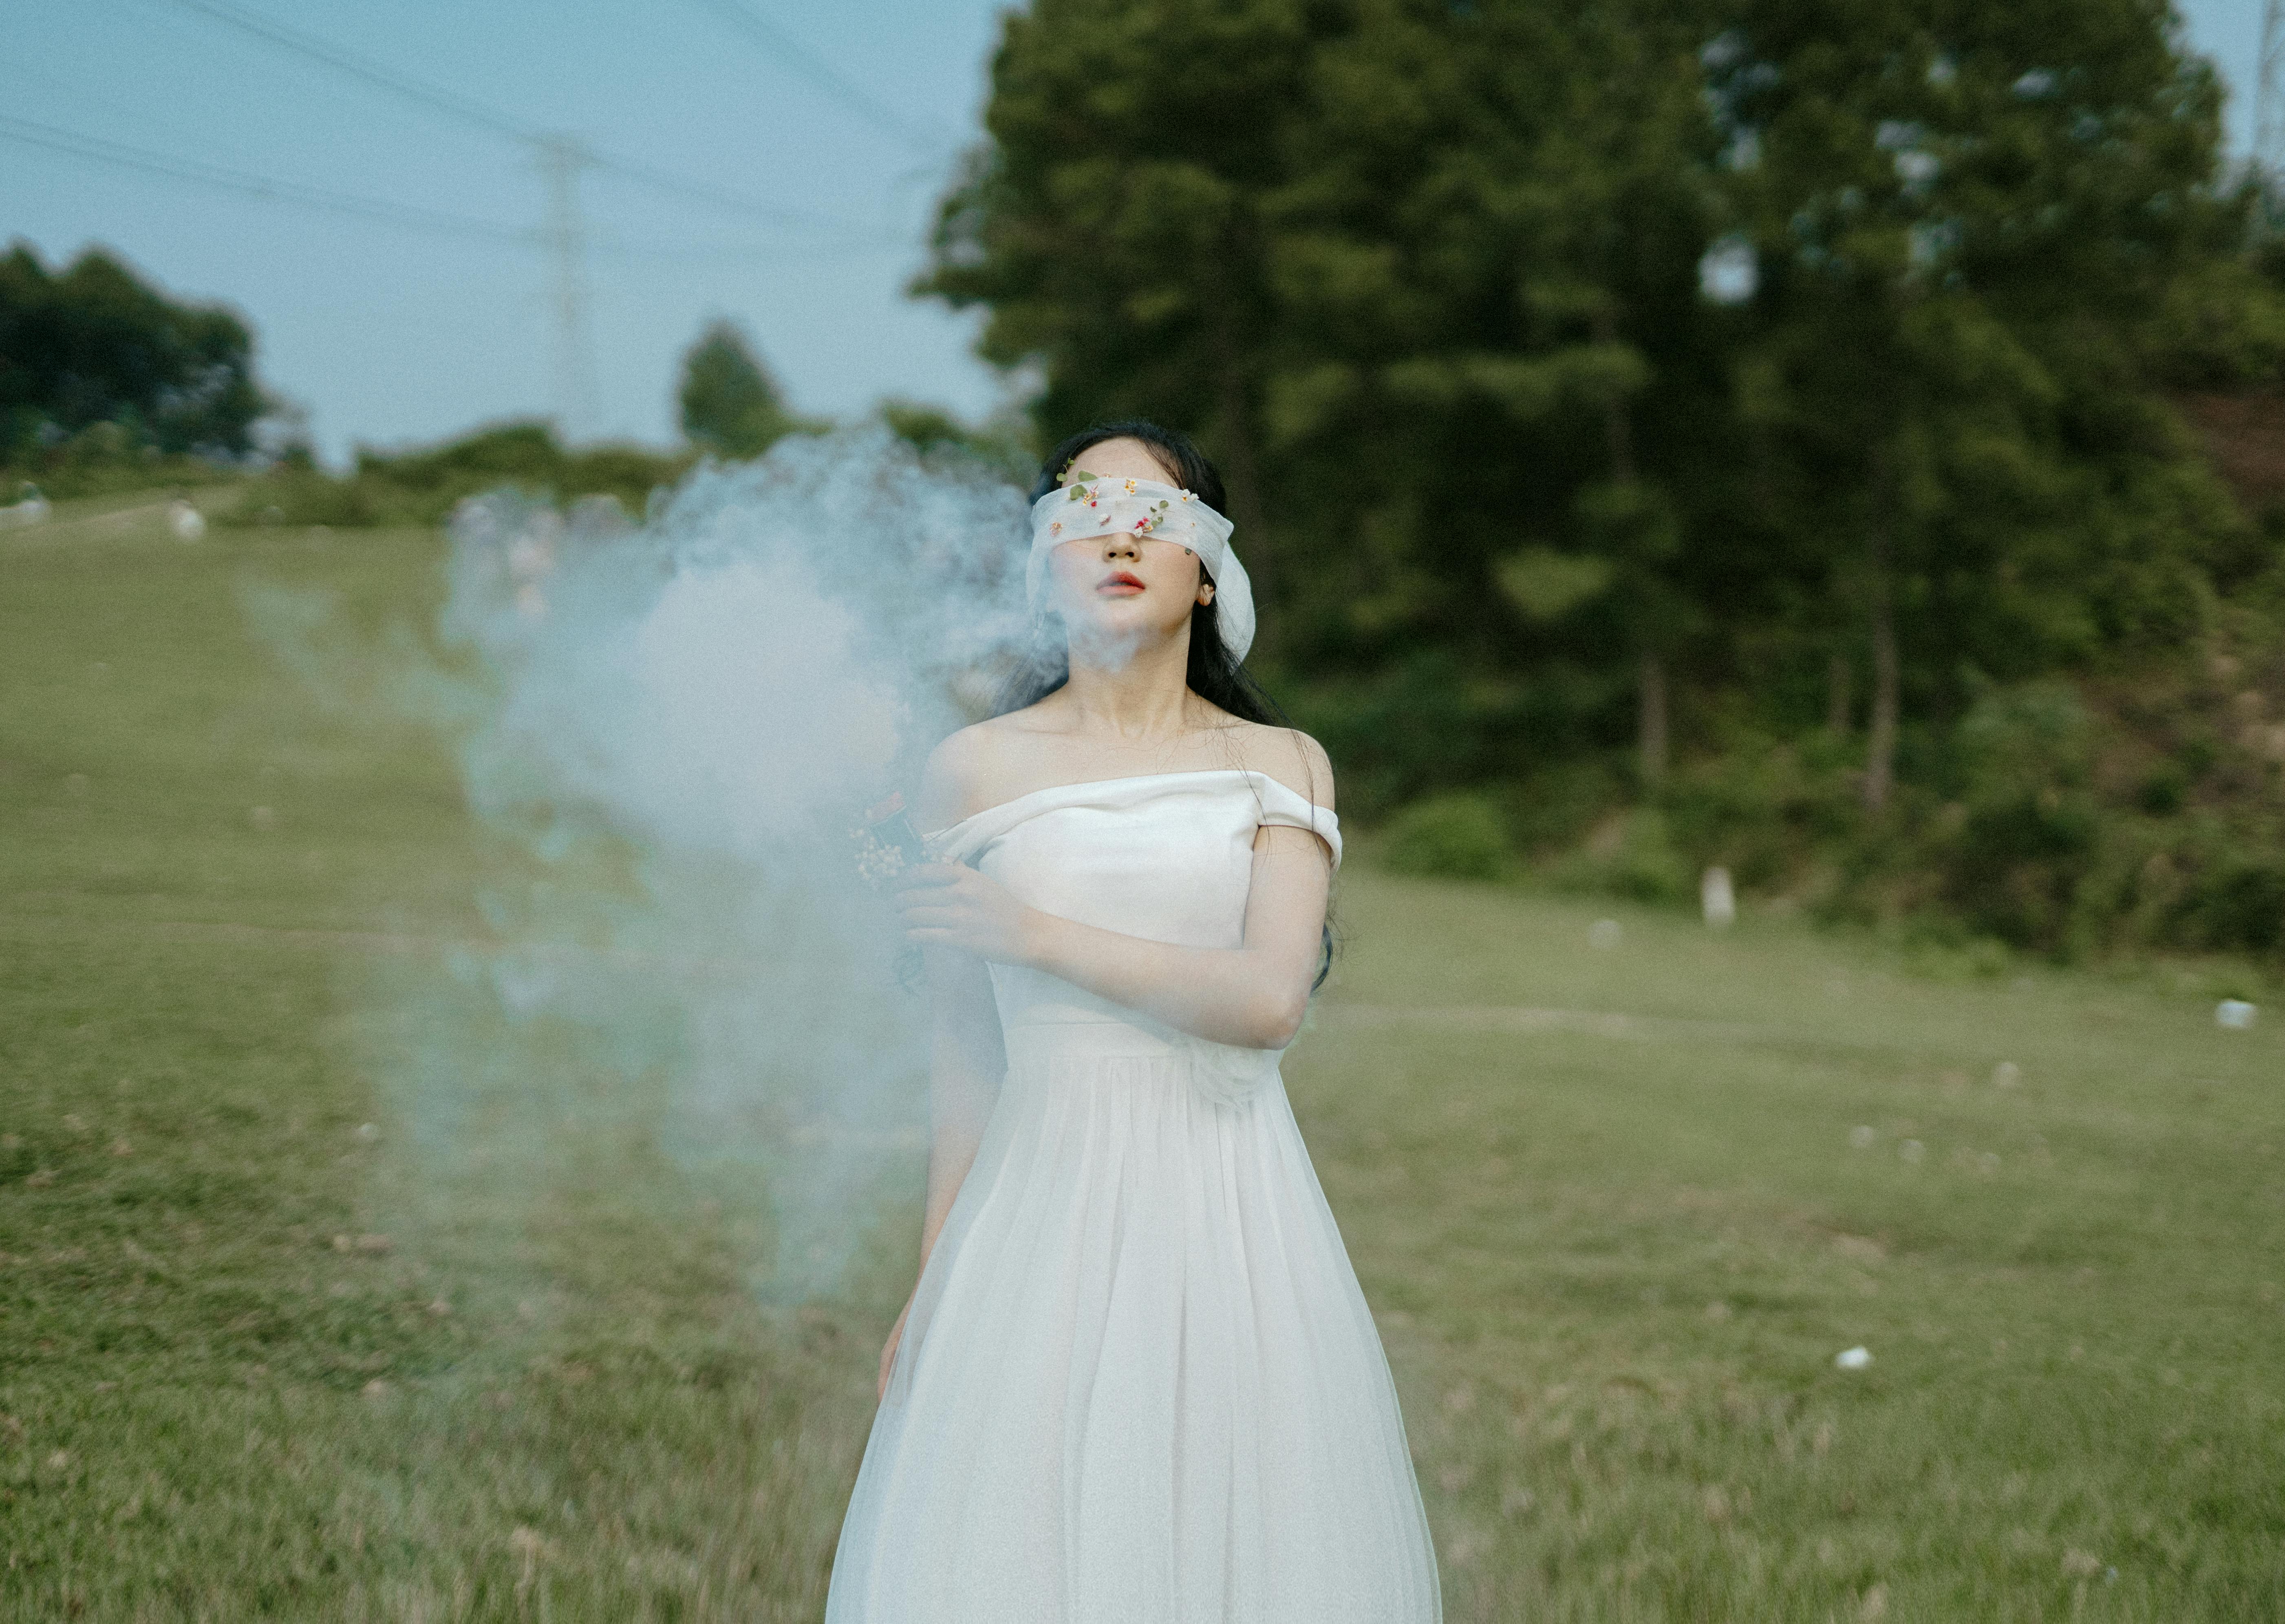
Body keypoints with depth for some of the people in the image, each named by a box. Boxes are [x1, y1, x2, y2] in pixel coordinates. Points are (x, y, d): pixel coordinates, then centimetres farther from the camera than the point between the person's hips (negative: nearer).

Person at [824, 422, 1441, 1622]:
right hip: (1045, 1213, 0)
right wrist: (931, 1287, 7)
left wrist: (1037, 934, -10)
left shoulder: (1280, 767, 4)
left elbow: (1270, 1000, -10)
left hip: (1227, 1213, 0)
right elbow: (965, 1054, 7)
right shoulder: (977, 771, 5)